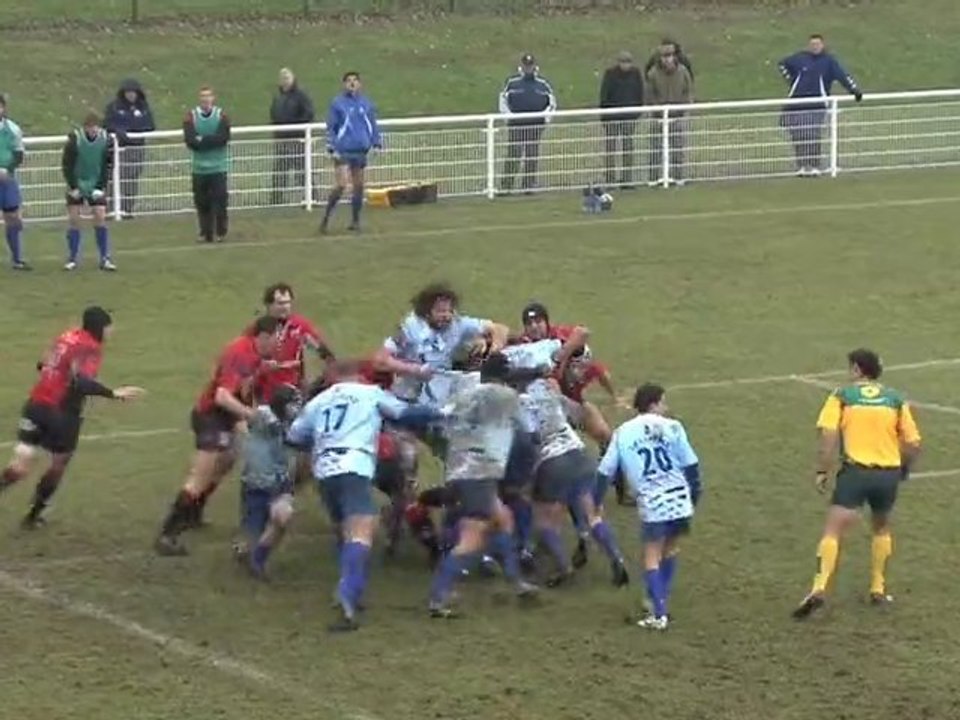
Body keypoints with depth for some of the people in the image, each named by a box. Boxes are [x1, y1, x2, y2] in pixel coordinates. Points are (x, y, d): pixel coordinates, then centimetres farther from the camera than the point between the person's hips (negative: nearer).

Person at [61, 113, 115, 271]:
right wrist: (73, 186, -13)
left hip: (96, 186, 1)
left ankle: (105, 259, -1)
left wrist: (101, 187, -10)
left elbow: (107, 165, -3)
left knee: (100, 218, -6)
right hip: (76, 184, -1)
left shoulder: (105, 139, -10)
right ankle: (72, 259, 7)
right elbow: (66, 164, -10)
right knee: (73, 219, -3)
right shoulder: (75, 139, -15)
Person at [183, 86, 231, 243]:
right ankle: (205, 233, 13)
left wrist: (202, 140, -13)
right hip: (199, 167, 1)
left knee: (220, 199, -6)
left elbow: (223, 138, -13)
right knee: (201, 202, 3)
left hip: (218, 167, -1)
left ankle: (221, 232, 5)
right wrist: (211, 142, -15)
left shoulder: (221, 116, 0)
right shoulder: (191, 117, 2)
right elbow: (190, 140, -10)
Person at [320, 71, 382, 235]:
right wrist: (331, 148, -9)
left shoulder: (366, 104, 9)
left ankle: (355, 221, 17)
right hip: (343, 152, -4)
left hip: (361, 151, 4)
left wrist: (377, 144, 6)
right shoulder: (337, 103, -2)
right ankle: (326, 218, -3)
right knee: (341, 185, -14)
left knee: (358, 186, 7)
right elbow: (330, 128, -1)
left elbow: (373, 125, 16)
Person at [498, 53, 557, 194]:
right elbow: (503, 98, 9)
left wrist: (546, 115, 2)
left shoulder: (542, 83, 9)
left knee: (532, 156, 4)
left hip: (535, 125, 2)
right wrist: (508, 115, -3)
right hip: (515, 124, -2)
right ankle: (506, 187, -6)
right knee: (513, 155, -8)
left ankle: (529, 186, 10)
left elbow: (552, 102, 16)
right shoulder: (512, 82, 4)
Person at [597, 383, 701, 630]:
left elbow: (605, 472, 9)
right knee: (670, 550, 20)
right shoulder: (671, 427, 3)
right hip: (680, 500, 1)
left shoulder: (622, 433, 6)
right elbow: (691, 464, 4)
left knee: (652, 555, 7)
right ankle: (661, 603, 28)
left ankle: (658, 614, -2)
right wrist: (694, 493, 17)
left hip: (652, 505, -1)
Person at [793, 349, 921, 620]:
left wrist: (822, 472, -2)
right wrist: (902, 471, 25)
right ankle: (878, 589, 28)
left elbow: (828, 436, -8)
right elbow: (913, 445, 9)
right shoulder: (896, 400, 11)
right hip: (889, 473, 3)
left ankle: (819, 588, -25)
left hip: (856, 470, -3)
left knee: (833, 531, -7)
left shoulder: (842, 396, 4)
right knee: (882, 529, 27)